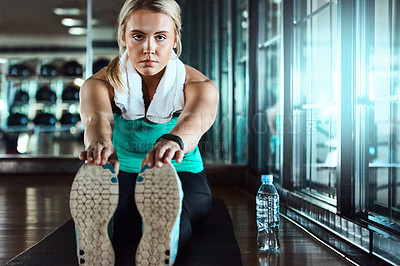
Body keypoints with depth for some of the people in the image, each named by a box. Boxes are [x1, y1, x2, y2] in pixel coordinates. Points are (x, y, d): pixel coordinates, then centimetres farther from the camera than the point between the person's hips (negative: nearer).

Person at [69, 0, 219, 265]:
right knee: (119, 216, -38)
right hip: (122, 176, 1)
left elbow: (195, 119, -34)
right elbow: (98, 118, -30)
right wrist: (100, 143, -58)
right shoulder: (101, 83, -5)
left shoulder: (199, 85, -8)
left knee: (170, 212, -39)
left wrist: (173, 140, -60)